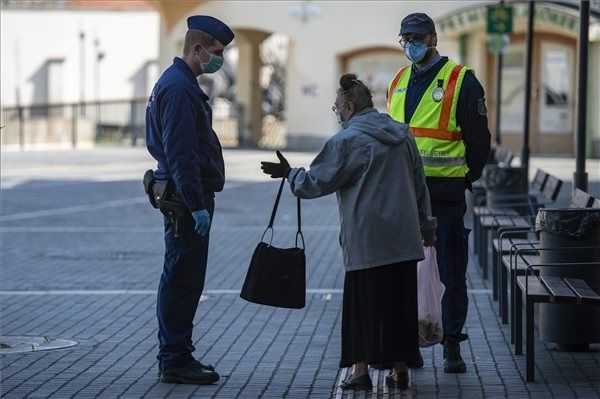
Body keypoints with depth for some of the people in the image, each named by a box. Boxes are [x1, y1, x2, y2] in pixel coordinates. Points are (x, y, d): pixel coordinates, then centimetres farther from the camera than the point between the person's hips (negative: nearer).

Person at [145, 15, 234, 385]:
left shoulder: (181, 84, 18)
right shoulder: (178, 88, -16)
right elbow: (179, 153, -22)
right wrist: (197, 205, -23)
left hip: (188, 197, 11)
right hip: (187, 197, -11)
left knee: (184, 281, 14)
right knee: (183, 281, -6)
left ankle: (177, 356, 20)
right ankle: (175, 361, -2)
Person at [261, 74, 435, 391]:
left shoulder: (346, 141, -9)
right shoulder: (403, 135, 11)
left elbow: (315, 182, -5)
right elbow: (420, 185, 17)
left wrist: (289, 173, 13)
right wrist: (425, 224, 26)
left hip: (366, 240, -6)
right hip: (404, 237, 6)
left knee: (363, 303, 1)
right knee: (399, 302, 9)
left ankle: (361, 370, 1)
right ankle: (399, 369, 12)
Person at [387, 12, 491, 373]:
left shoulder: (461, 82, -5)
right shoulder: (399, 81, 14)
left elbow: (478, 139, -3)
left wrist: (464, 181, -3)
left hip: (445, 194, -5)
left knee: (452, 274, 2)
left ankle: (452, 348, 9)